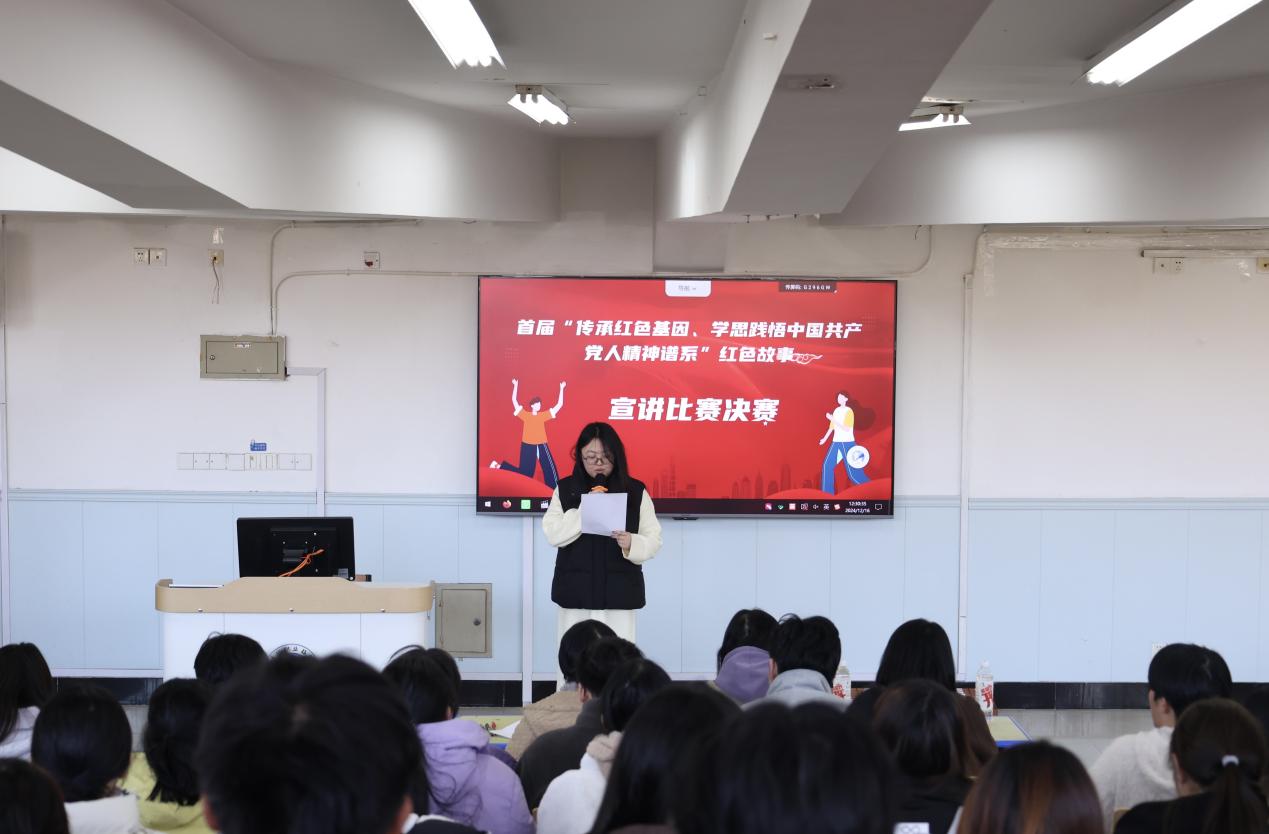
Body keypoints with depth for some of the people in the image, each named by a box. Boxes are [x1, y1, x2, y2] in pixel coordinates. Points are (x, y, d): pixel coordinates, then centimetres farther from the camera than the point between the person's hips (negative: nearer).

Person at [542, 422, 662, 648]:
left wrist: (632, 543, -20)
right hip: (575, 591, 1)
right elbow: (553, 534, -4)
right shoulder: (565, 489, 4)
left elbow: (654, 539, 2)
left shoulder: (636, 491, 3)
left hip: (619, 592, -1)